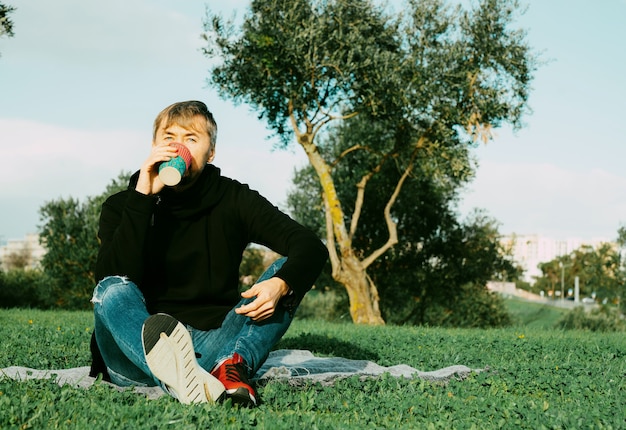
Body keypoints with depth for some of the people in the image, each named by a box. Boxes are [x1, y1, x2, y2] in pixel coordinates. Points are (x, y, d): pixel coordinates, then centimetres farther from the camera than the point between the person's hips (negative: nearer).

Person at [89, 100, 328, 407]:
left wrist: (282, 284, -27)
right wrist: (142, 197, -20)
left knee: (287, 272, -13)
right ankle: (182, 380, -60)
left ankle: (233, 366, -40)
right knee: (113, 291, -31)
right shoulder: (122, 207, 4)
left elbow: (312, 247, -4)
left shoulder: (233, 200, 6)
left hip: (210, 349, 2)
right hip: (139, 356, -1)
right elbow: (112, 280, -16)